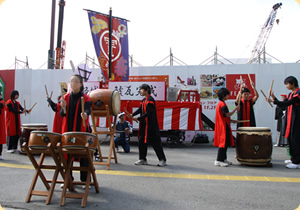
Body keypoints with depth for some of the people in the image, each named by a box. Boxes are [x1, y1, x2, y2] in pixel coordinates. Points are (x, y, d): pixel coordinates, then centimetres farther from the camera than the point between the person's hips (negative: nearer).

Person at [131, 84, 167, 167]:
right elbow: (140, 109, 7)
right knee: (141, 141, 10)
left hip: (151, 125, -9)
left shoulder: (150, 100, -14)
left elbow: (148, 113, -20)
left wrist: (138, 118, -19)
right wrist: (132, 115, -10)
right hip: (144, 124, 9)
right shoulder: (143, 100, 15)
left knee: (155, 142, -4)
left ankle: (163, 160, 5)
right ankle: (143, 159, 21)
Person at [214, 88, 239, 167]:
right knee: (223, 143, -8)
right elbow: (228, 114, -21)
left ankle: (223, 159, 22)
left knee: (225, 143, 14)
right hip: (223, 127, -11)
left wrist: (231, 120, 16)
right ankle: (218, 160, -5)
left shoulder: (220, 103, 16)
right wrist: (236, 108, -11)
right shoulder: (222, 104, -16)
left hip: (223, 126, 11)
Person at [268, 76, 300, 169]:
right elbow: (282, 105, 17)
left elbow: (288, 103, -22)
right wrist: (274, 97, 8)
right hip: (290, 119, 9)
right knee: (290, 138, 12)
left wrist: (272, 101, -22)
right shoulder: (291, 94, 16)